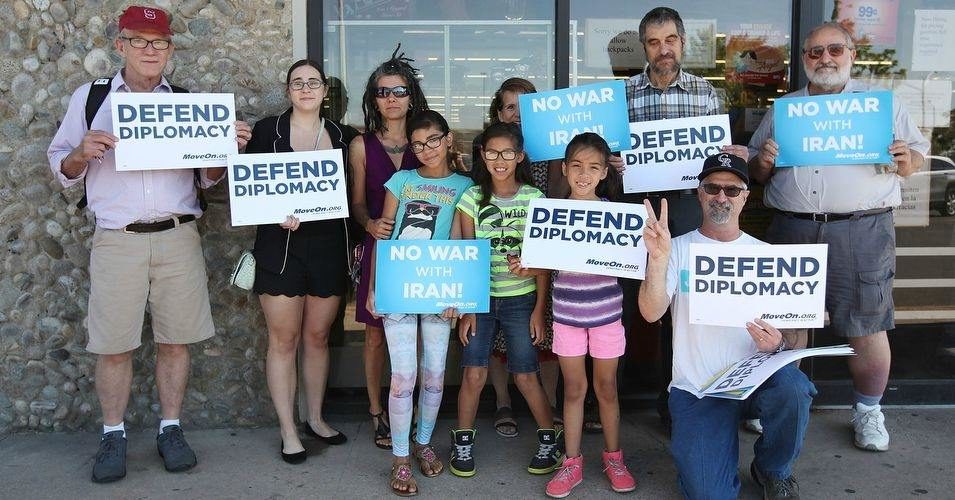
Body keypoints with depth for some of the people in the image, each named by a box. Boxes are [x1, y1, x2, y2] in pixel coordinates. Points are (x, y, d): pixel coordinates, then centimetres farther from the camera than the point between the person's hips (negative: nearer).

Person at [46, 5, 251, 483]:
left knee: (175, 339, 6)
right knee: (113, 344, 3)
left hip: (178, 238, 1)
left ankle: (170, 429, 20)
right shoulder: (89, 97, 7)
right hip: (117, 241, -1)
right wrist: (82, 152, -12)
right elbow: (62, 167, 9)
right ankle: (113, 436, 19)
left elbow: (207, 177, 12)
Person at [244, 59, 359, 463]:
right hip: (280, 247, -2)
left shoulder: (343, 136, 8)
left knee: (317, 337, 12)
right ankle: (288, 432, 15)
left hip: (329, 247, 2)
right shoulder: (267, 130, 2)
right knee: (284, 340, 3)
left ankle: (316, 419, 28)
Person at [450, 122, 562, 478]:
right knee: (474, 374, -2)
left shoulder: (534, 198, -3)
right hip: (481, 298, 1)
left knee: (525, 375, 4)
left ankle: (549, 440, 24)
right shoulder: (472, 198, -1)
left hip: (521, 299, -1)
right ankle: (462, 442, 19)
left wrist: (539, 308, -4)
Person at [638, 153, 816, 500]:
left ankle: (773, 470, -1)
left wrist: (779, 343, -18)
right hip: (695, 389, -1)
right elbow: (651, 313, -14)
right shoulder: (678, 249, 1)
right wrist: (657, 260, -30)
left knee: (793, 389, -33)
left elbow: (790, 331, 7)